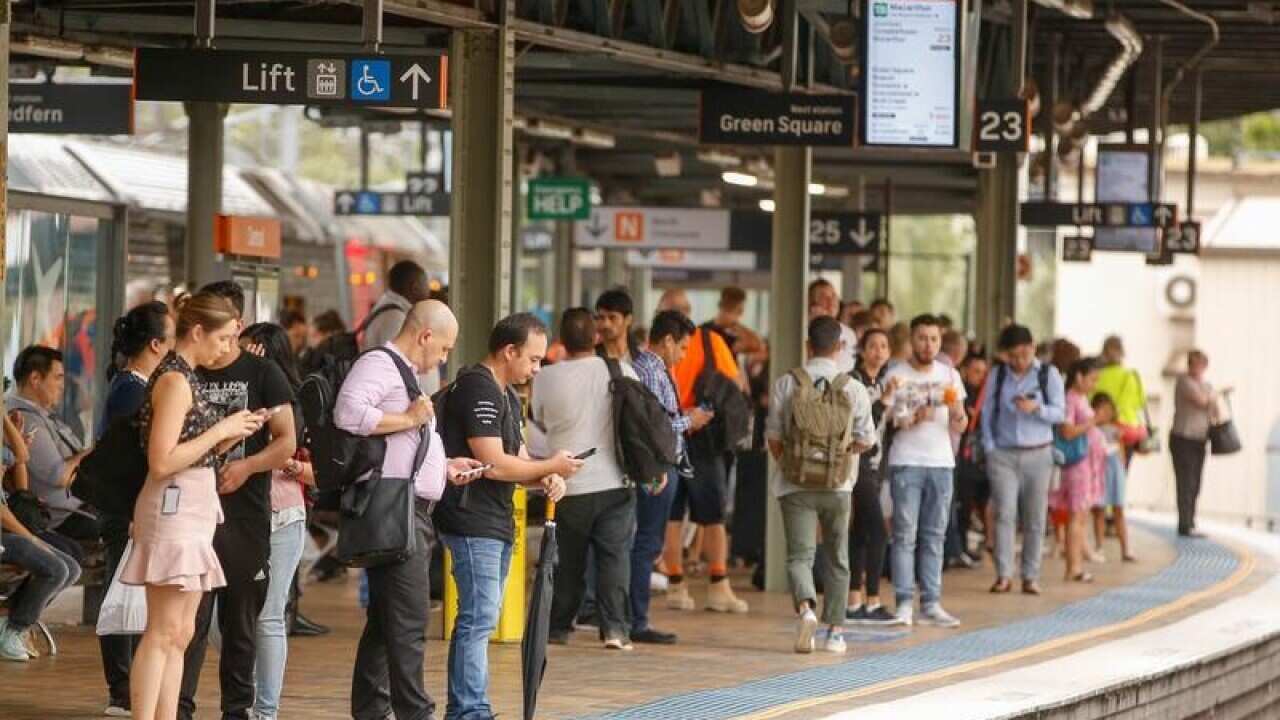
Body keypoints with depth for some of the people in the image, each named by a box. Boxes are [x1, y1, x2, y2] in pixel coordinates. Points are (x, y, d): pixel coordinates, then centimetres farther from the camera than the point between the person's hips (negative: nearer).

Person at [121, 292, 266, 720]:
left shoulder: (186, 378, 16)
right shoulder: (175, 380, -13)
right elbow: (162, 462, -20)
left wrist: (232, 435, 5)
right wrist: (220, 431, -14)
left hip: (192, 511, 10)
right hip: (173, 508, -10)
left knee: (179, 636, 8)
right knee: (163, 633, -11)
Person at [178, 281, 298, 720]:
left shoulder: (262, 374, 4)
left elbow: (287, 442, -1)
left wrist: (246, 467, -18)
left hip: (246, 516, -1)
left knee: (242, 621, 6)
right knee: (190, 617, -6)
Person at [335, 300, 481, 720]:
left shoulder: (403, 373, 25)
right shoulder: (378, 365, -9)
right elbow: (348, 413, -27)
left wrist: (444, 467, 21)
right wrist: (409, 419, -18)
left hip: (414, 512, 11)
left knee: (386, 619, 13)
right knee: (408, 621, -11)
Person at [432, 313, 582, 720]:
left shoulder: (507, 395, 18)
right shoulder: (477, 389, -15)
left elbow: (517, 458, 18)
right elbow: (494, 464, -21)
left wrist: (546, 479, -3)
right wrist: (550, 467, -10)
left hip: (497, 523, 11)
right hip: (471, 522, -11)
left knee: (478, 619, 13)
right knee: (478, 619, -12)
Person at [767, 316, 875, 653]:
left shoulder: (787, 384, -4)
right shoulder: (853, 388, -4)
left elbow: (774, 438, -1)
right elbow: (865, 440, -1)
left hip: (795, 484, -1)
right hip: (838, 486, 1)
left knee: (799, 555, 0)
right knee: (836, 559, 14)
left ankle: (805, 607, -28)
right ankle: (834, 631, 17)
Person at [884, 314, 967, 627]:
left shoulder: (949, 375, 10)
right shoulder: (897, 375, 0)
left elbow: (959, 424, 9)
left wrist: (958, 415, -14)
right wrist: (911, 420, -18)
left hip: (941, 462, 3)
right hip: (906, 463, -3)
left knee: (934, 536, 5)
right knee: (905, 534, -5)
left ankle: (931, 604, 7)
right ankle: (904, 603, -3)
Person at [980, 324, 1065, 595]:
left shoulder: (1048, 374, 3)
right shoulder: (997, 375, 7)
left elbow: (1059, 413, -2)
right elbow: (987, 412, 8)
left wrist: (1036, 408, -21)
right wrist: (989, 448, -1)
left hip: (1038, 454, 0)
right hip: (1003, 454, 0)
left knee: (1035, 518, 1)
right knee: (1005, 513, -10)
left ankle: (1031, 576, 7)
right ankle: (1003, 575, -10)